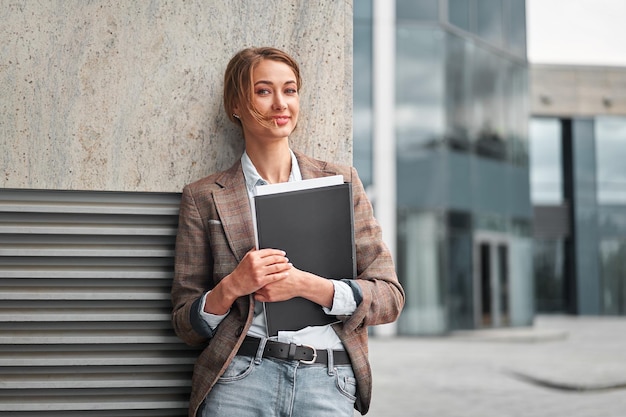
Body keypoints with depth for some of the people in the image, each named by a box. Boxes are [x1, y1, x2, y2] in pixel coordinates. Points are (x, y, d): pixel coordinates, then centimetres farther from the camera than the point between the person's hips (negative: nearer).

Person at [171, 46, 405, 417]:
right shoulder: (204, 198, 6)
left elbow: (390, 296, 4)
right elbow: (186, 324, 8)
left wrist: (306, 285, -11)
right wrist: (231, 288, -13)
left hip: (329, 381, 1)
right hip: (240, 377, -1)